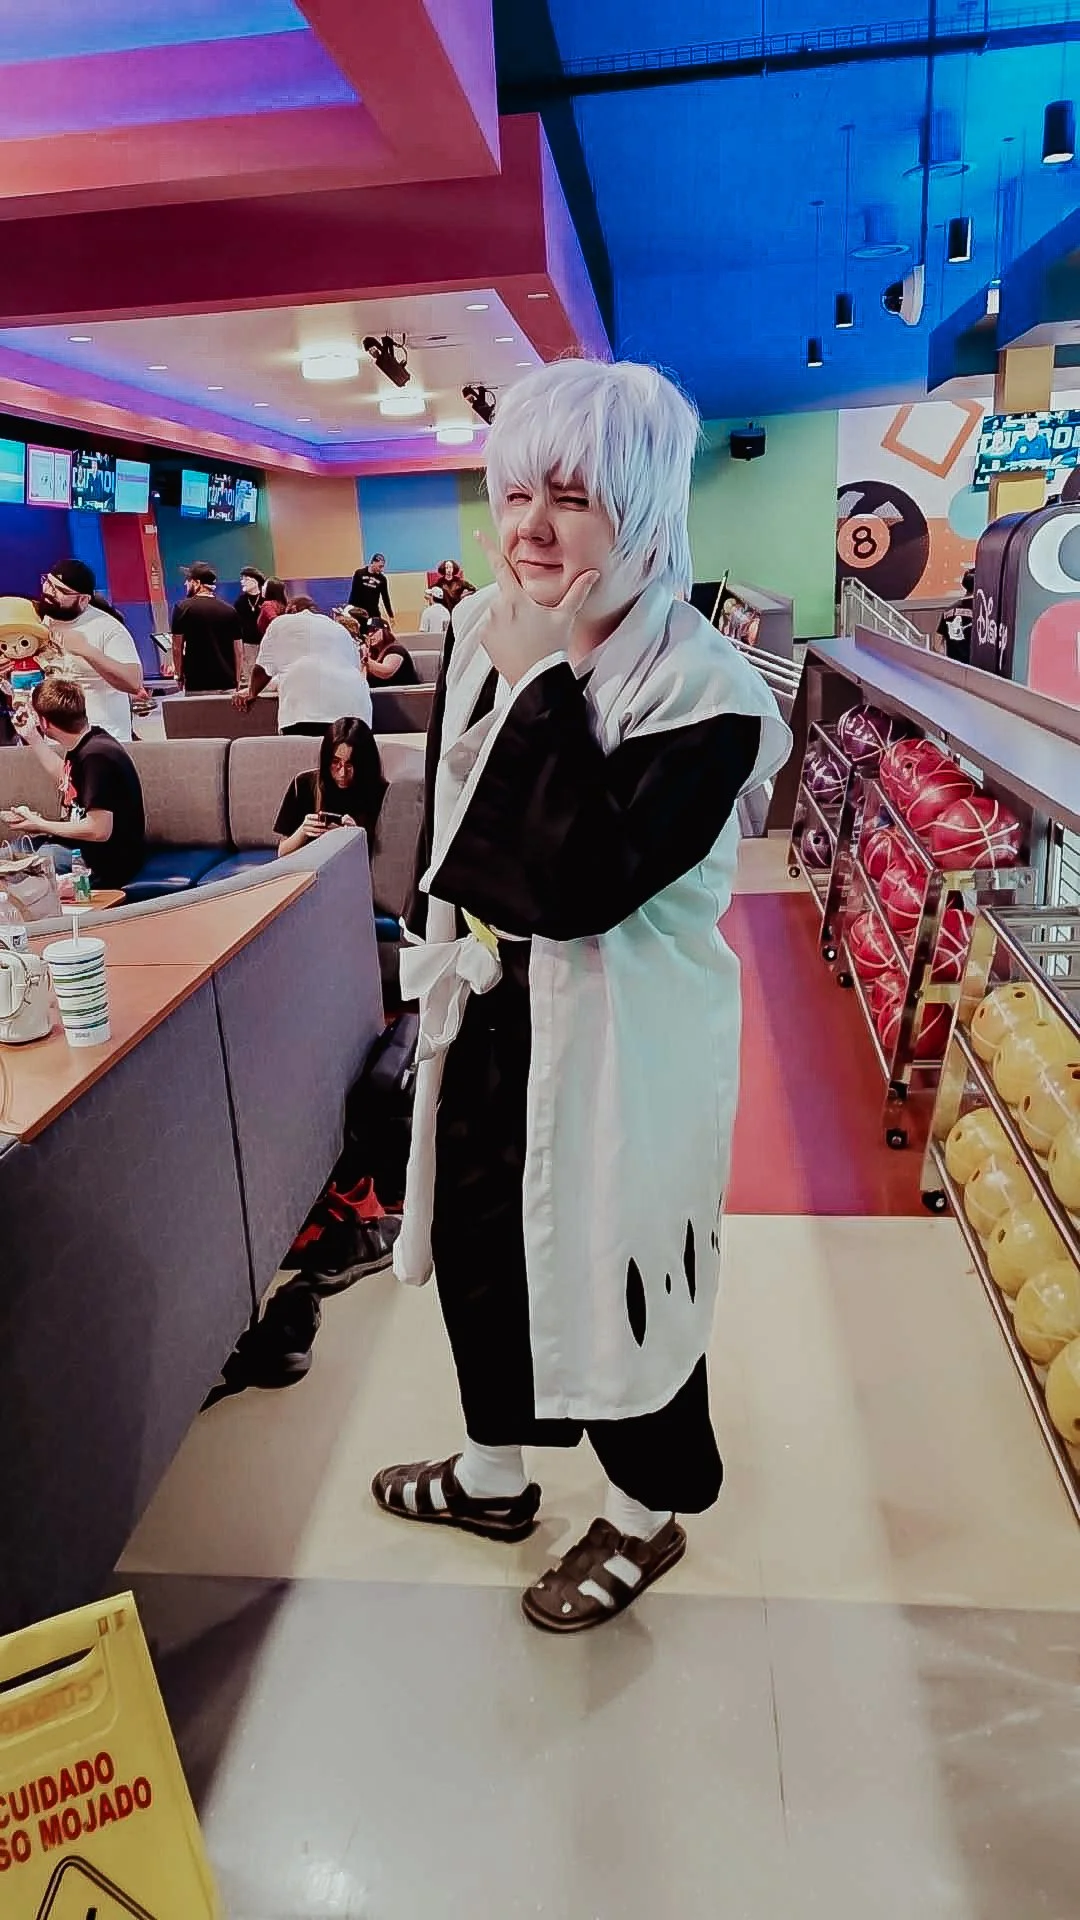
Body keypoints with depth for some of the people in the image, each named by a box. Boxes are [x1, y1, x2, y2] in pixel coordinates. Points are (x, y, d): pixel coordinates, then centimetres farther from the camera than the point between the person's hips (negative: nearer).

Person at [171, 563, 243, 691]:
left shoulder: (183, 607, -2)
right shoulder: (230, 610, 7)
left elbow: (177, 647, -1)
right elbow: (238, 650, 7)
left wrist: (179, 675, 9)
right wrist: (238, 680, 14)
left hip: (197, 685, -3)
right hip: (227, 683, 3)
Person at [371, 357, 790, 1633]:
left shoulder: (707, 692, -21)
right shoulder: (476, 632, 1)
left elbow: (578, 886, -31)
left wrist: (540, 684, -28)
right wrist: (434, 970, 17)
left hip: (616, 1046, -7)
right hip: (486, 1020, 7)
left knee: (610, 1275, 12)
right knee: (476, 1250, 22)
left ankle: (645, 1515, 43)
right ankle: (494, 1472, 50)